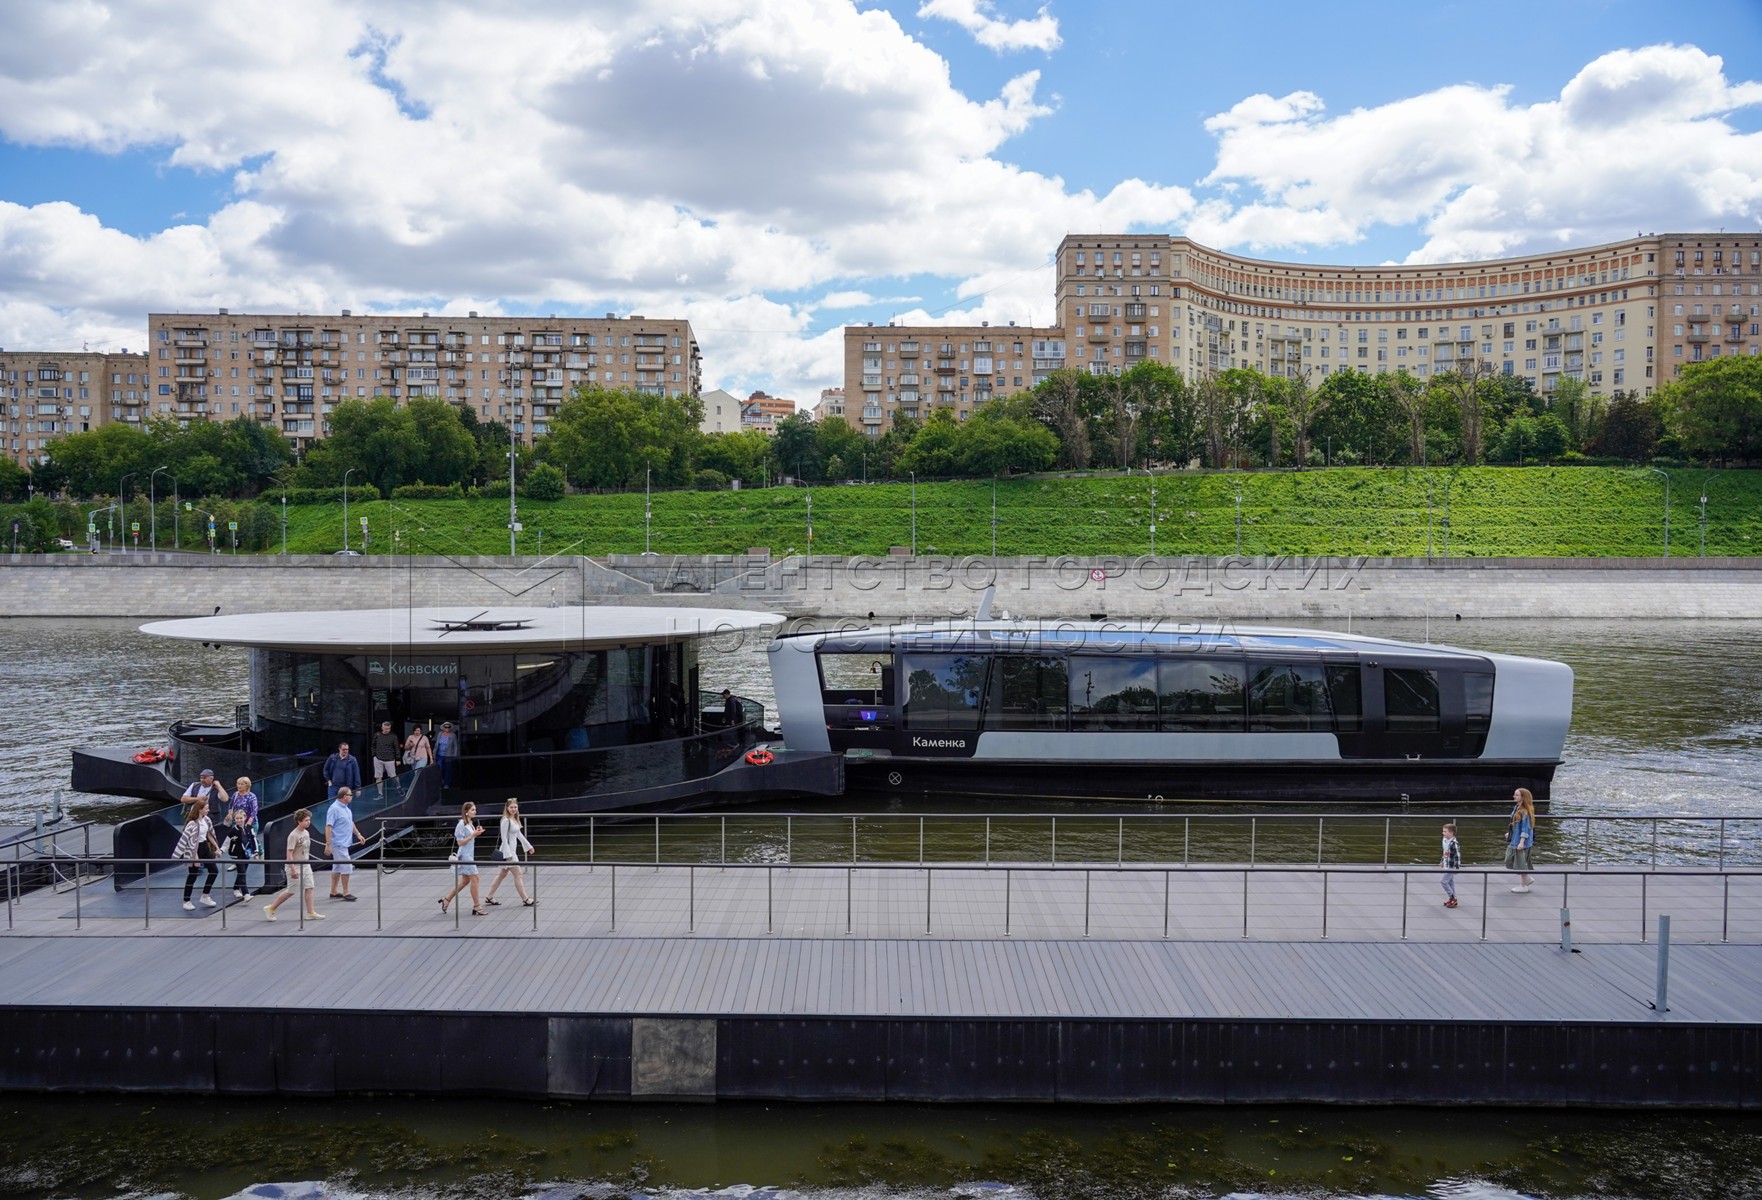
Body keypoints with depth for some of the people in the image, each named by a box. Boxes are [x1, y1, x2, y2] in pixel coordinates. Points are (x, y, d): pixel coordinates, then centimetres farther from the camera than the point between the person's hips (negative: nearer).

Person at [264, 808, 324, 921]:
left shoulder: (306, 833, 6)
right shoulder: (293, 836, -18)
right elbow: (289, 854, -20)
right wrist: (293, 870, -22)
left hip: (306, 865, 8)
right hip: (295, 867, -8)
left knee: (308, 888, 3)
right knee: (291, 891, 1)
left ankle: (311, 912, 6)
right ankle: (270, 908, 16)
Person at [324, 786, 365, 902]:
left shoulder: (346, 808, 10)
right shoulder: (334, 809, -18)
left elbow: (351, 823, 24)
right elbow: (328, 827, -21)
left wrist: (358, 834, 26)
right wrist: (328, 845, -23)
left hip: (344, 843, 10)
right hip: (338, 844, -10)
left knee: (337, 868, 15)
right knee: (347, 867, -8)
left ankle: (334, 892, 22)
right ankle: (345, 892, 0)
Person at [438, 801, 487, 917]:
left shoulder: (471, 823, 10)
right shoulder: (462, 824, -16)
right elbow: (460, 842, -17)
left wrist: (477, 833, 0)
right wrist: (473, 835, -21)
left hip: (470, 854, 9)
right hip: (465, 855, -9)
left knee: (465, 880, 15)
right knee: (474, 878, -6)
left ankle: (446, 899, 26)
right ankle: (477, 906, 0)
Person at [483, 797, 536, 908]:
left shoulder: (514, 819, 9)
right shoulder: (506, 820, -17)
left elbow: (519, 834, 21)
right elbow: (504, 838, -19)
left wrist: (528, 846, 25)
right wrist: (508, 855, -21)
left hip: (512, 851, 9)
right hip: (508, 851, -9)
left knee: (502, 874, 15)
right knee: (518, 874, -3)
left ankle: (489, 897, 23)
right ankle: (525, 899, 4)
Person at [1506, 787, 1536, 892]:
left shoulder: (1525, 811, -19)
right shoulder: (1516, 808, 6)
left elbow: (1525, 828, -20)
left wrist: (1522, 842, -23)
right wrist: (1510, 833, 22)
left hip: (1521, 841, -9)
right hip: (1514, 840, 9)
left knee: (1521, 862, 3)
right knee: (1509, 861, 15)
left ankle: (1524, 886, 17)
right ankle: (1527, 879, 27)